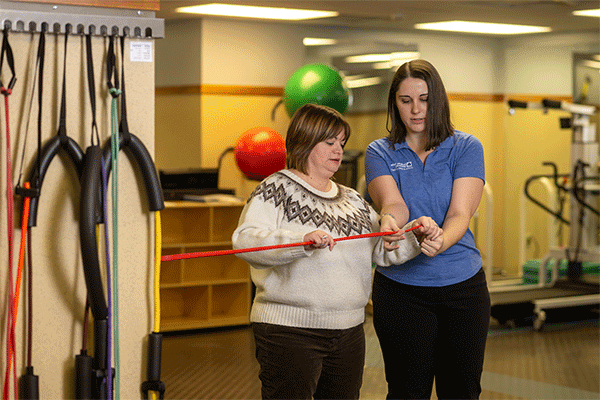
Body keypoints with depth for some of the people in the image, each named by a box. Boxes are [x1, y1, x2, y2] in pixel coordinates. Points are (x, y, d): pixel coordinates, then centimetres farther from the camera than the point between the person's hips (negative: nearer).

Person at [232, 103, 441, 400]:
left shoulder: (352, 199, 19)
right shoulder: (276, 189, -3)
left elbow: (384, 249, 16)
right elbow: (245, 241, -19)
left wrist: (416, 233, -3)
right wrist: (303, 242, -32)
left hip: (349, 331, 7)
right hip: (289, 331, -7)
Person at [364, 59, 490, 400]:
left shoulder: (466, 148, 1)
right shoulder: (380, 153, 3)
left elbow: (461, 213, -13)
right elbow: (394, 204, -15)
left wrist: (443, 241, -35)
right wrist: (389, 220, -40)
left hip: (463, 285, 1)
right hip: (401, 288, 0)